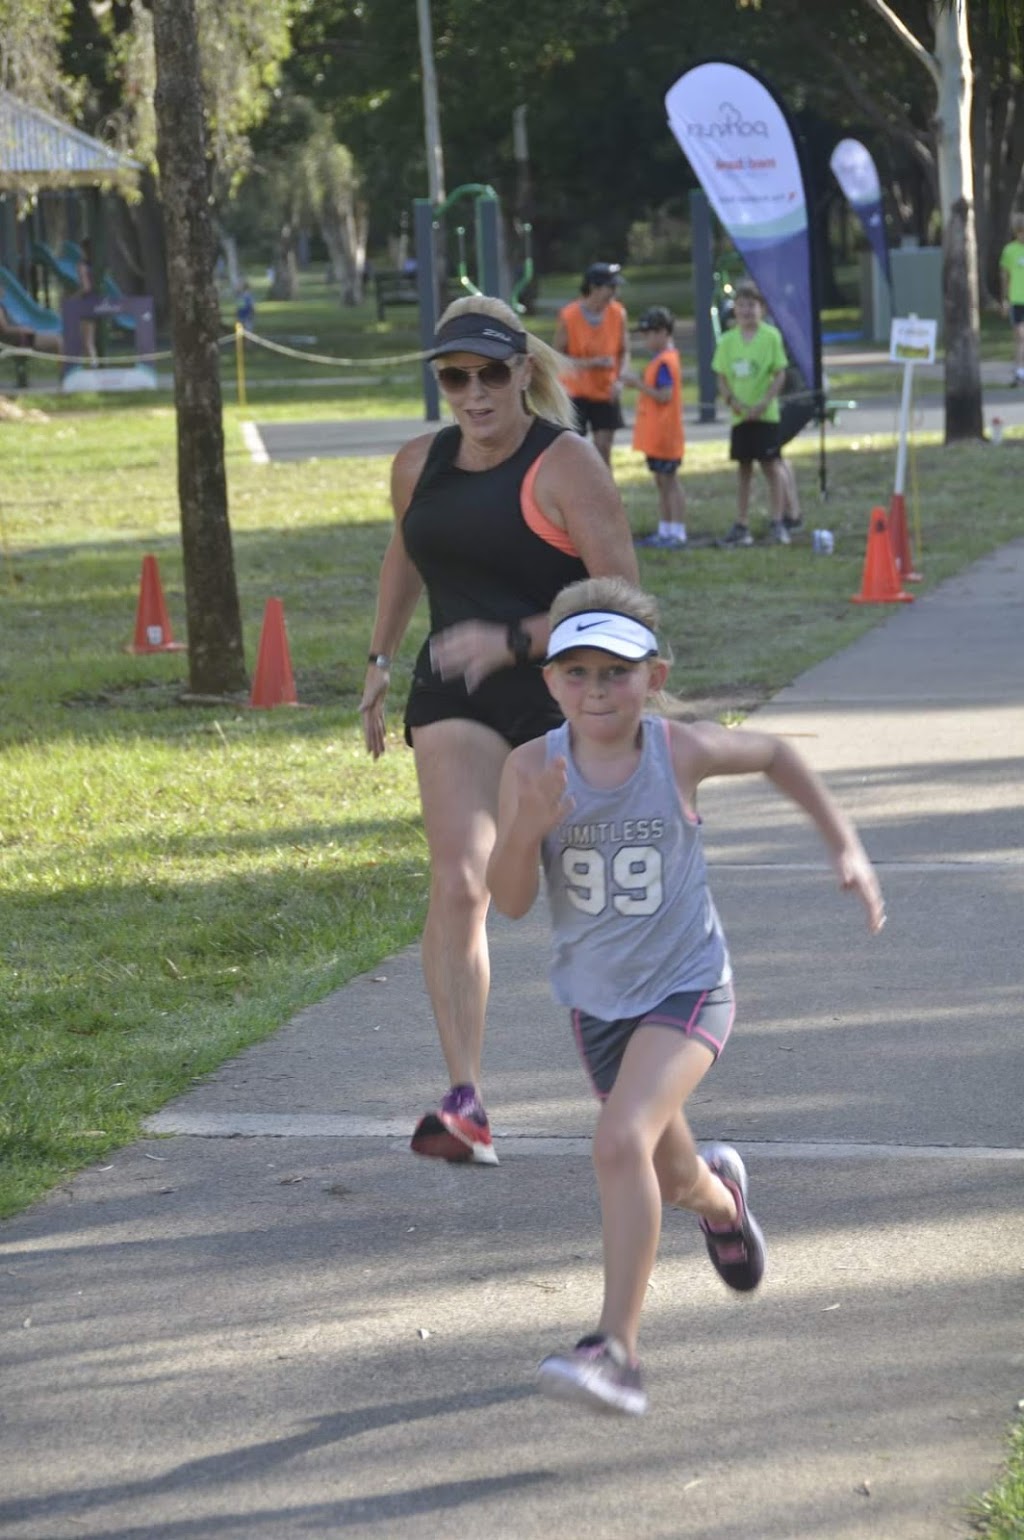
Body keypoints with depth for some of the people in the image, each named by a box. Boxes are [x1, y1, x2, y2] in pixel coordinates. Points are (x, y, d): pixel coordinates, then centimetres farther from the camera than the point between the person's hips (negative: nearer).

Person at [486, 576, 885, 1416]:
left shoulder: (681, 752, -13)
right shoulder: (533, 768, -12)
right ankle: (719, 1192, 59)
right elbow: (510, 901, -14)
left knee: (622, 1142, -26)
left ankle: (617, 1346, -23)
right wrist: (528, 828, -33)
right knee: (673, 1177, 20)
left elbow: (775, 753, 8)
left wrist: (845, 845, 6)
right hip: (596, 997, 3)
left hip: (687, 986, -3)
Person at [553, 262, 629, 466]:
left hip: (605, 393, 3)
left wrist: (619, 379, -13)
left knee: (603, 448, 1)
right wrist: (592, 363, -24)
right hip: (576, 393, -3)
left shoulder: (618, 313, -5)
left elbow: (624, 351, 5)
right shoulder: (568, 316, -15)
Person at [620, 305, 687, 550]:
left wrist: (638, 384, -20)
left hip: (664, 435, -10)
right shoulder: (659, 359, 13)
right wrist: (639, 382, 6)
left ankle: (678, 534, -3)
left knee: (669, 481, -6)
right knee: (661, 482, 14)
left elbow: (665, 395, -24)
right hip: (655, 435, 10)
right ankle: (664, 532, 20)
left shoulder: (664, 362, -18)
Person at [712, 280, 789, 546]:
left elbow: (780, 374, -7)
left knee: (770, 465, -3)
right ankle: (741, 526, 13)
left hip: (765, 414, -4)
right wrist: (732, 399, -10)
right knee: (744, 469, 9)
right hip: (740, 415, 4)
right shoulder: (728, 340, 4)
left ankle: (778, 524, 3)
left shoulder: (771, 336, -6)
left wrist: (764, 403, -16)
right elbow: (722, 377, 7)